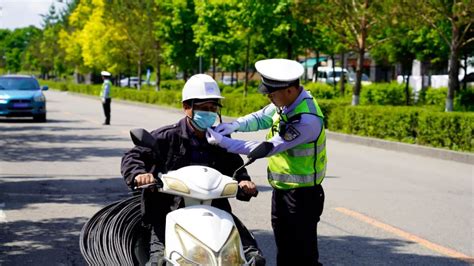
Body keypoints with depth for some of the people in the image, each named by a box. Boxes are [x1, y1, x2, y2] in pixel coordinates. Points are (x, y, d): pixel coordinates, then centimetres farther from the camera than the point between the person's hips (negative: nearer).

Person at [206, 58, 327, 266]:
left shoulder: (307, 120, -29)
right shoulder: (286, 101, -2)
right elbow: (262, 117, 13)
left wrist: (223, 142, -21)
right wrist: (235, 125, -7)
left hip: (302, 194, -9)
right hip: (281, 188, 9)